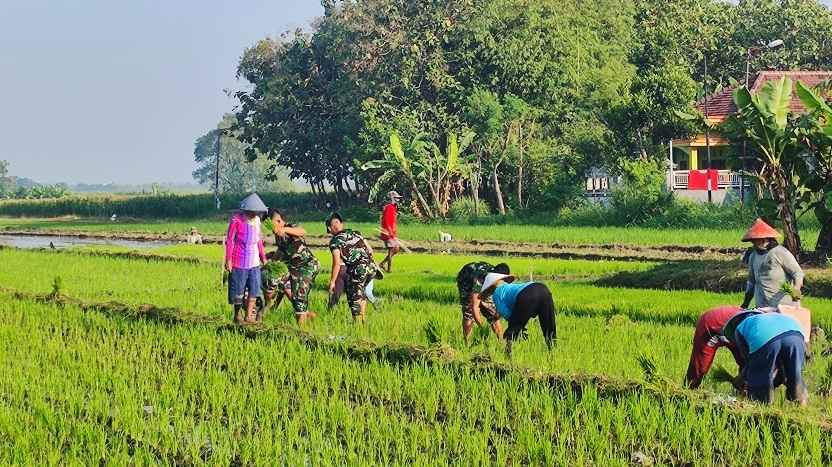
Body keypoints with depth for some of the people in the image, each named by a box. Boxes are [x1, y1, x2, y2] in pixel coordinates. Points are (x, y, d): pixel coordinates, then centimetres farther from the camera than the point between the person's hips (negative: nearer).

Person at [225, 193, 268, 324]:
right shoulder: (237, 220, -11)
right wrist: (228, 260, -12)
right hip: (239, 262, -5)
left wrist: (263, 257, 19)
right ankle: (237, 315, 19)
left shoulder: (257, 220, 8)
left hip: (254, 262, 5)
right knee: (238, 290, 4)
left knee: (254, 289, -4)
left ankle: (249, 316, 0)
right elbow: (229, 240, -9)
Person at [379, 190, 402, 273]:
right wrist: (390, 231, -28)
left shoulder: (394, 207, 18)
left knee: (396, 249, 12)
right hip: (388, 233, -10)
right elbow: (386, 220, -22)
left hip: (392, 233, 10)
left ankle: (382, 263, 18)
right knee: (391, 250, -7)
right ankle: (389, 269, -2)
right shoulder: (389, 207, -13)